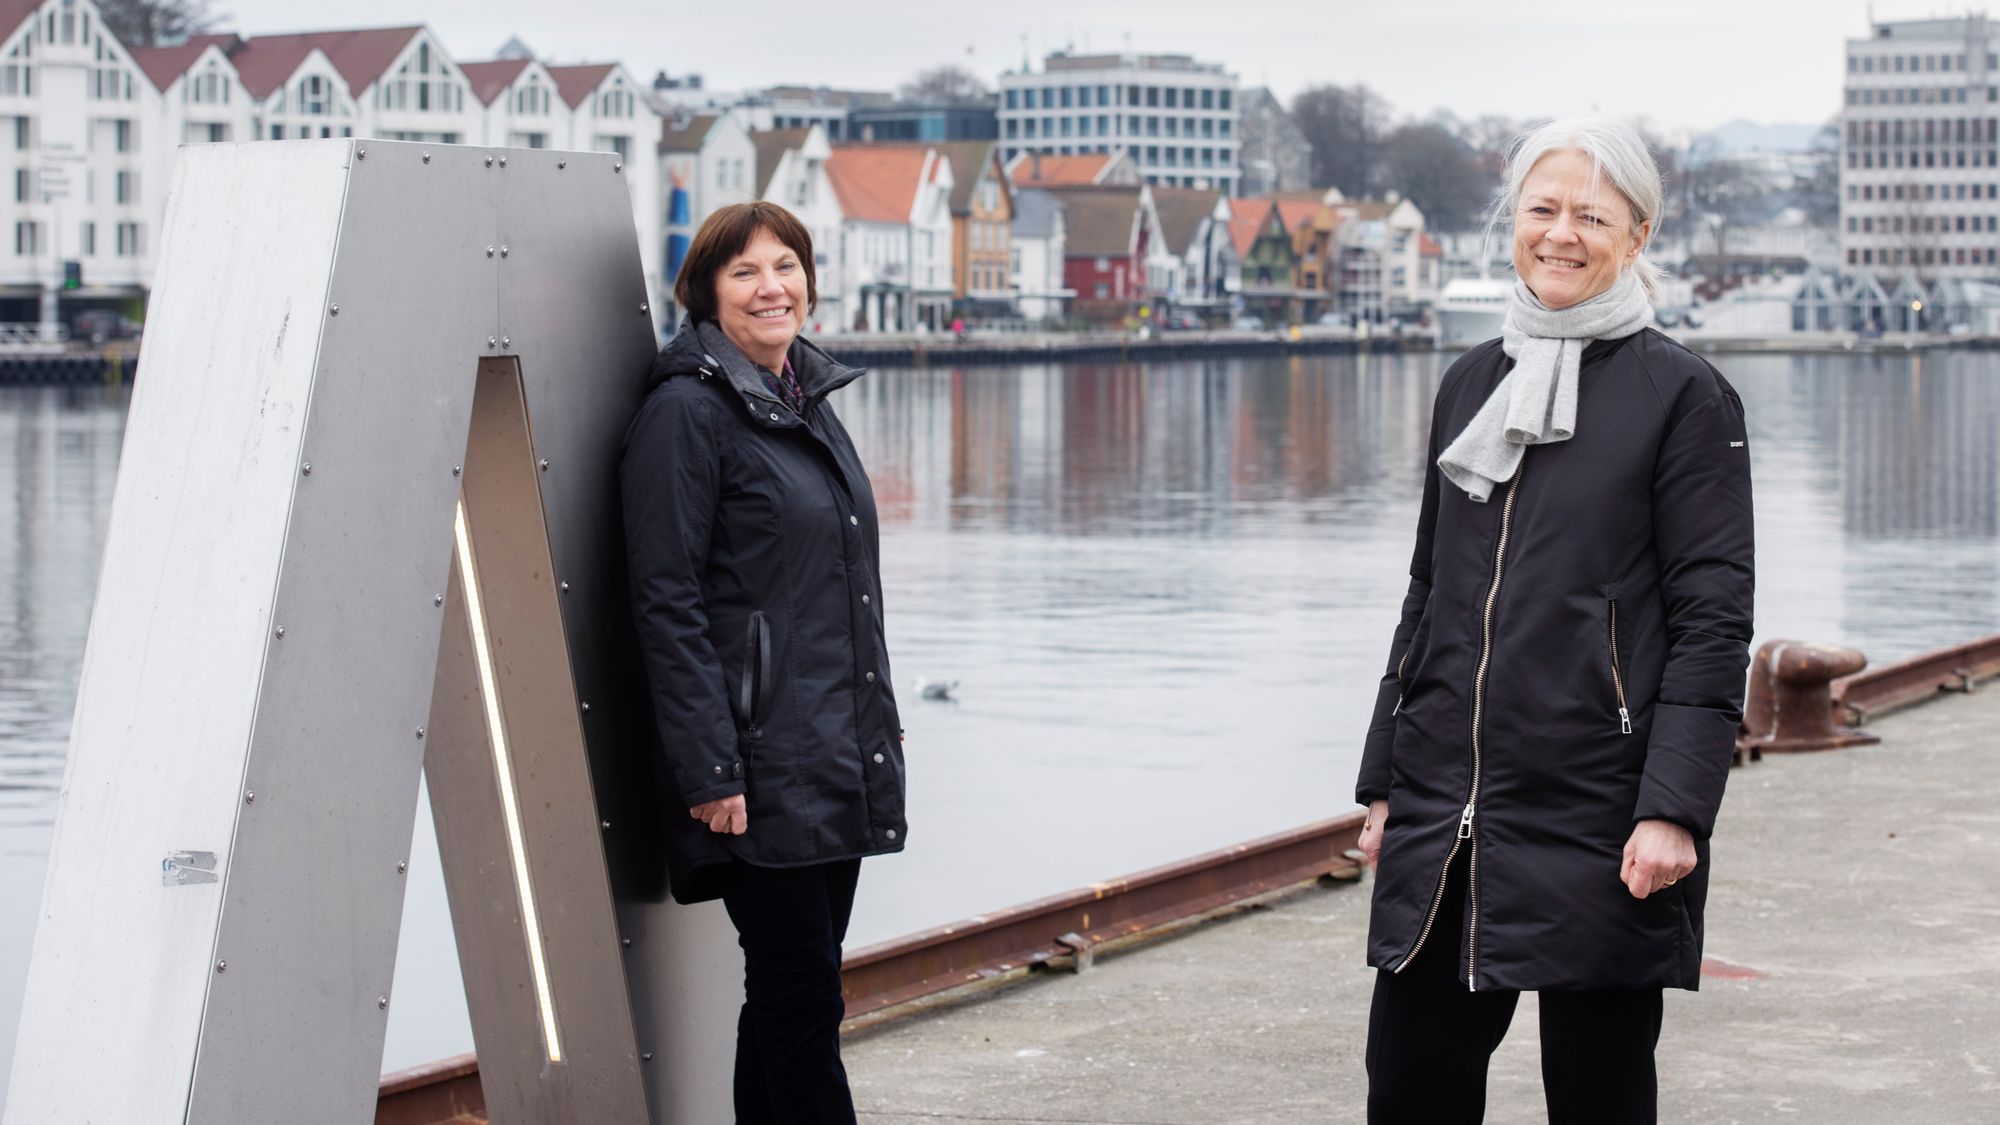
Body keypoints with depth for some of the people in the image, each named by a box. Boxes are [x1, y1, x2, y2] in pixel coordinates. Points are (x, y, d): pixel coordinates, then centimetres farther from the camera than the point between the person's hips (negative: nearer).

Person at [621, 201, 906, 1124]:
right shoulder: (688, 411, -11)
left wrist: (879, 725, 21)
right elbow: (668, 606, -15)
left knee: (797, 994, 11)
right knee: (799, 992, -6)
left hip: (836, 759, 8)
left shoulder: (808, 399, 16)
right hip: (760, 764, -8)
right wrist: (710, 771, -19)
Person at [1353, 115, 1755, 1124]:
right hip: (1444, 813, 5)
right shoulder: (1471, 384, 14)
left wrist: (1674, 810, -15)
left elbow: (1713, 624, -7)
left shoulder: (1684, 397, -3)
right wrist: (1385, 780, 16)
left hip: (1596, 821, -5)